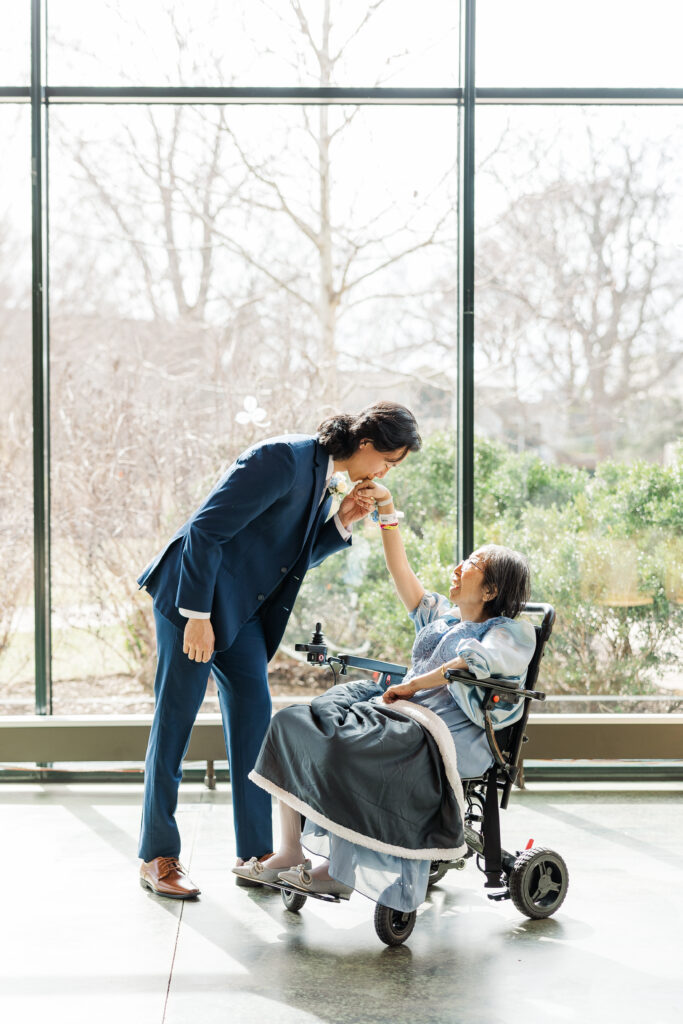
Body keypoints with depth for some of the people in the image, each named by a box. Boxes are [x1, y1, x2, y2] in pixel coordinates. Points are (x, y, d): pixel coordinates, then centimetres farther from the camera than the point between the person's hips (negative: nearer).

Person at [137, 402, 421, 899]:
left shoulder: (324, 474, 7)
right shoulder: (283, 459, -22)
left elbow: (297, 556, 14)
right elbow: (205, 530, -23)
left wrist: (341, 523, -3)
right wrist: (197, 616, -23)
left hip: (242, 609, 9)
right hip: (193, 598, -9)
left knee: (254, 720, 6)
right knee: (174, 722, -2)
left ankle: (256, 854, 14)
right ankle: (157, 858, 7)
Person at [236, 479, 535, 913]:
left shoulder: (512, 632, 3)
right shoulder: (442, 616, 28)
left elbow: (478, 661, -19)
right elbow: (403, 574, 24)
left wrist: (412, 685, -15)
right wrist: (388, 509, 17)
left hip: (445, 734, -8)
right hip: (404, 713, 8)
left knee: (344, 747, -33)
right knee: (293, 723, -10)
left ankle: (340, 870, -23)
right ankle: (290, 852, -13)